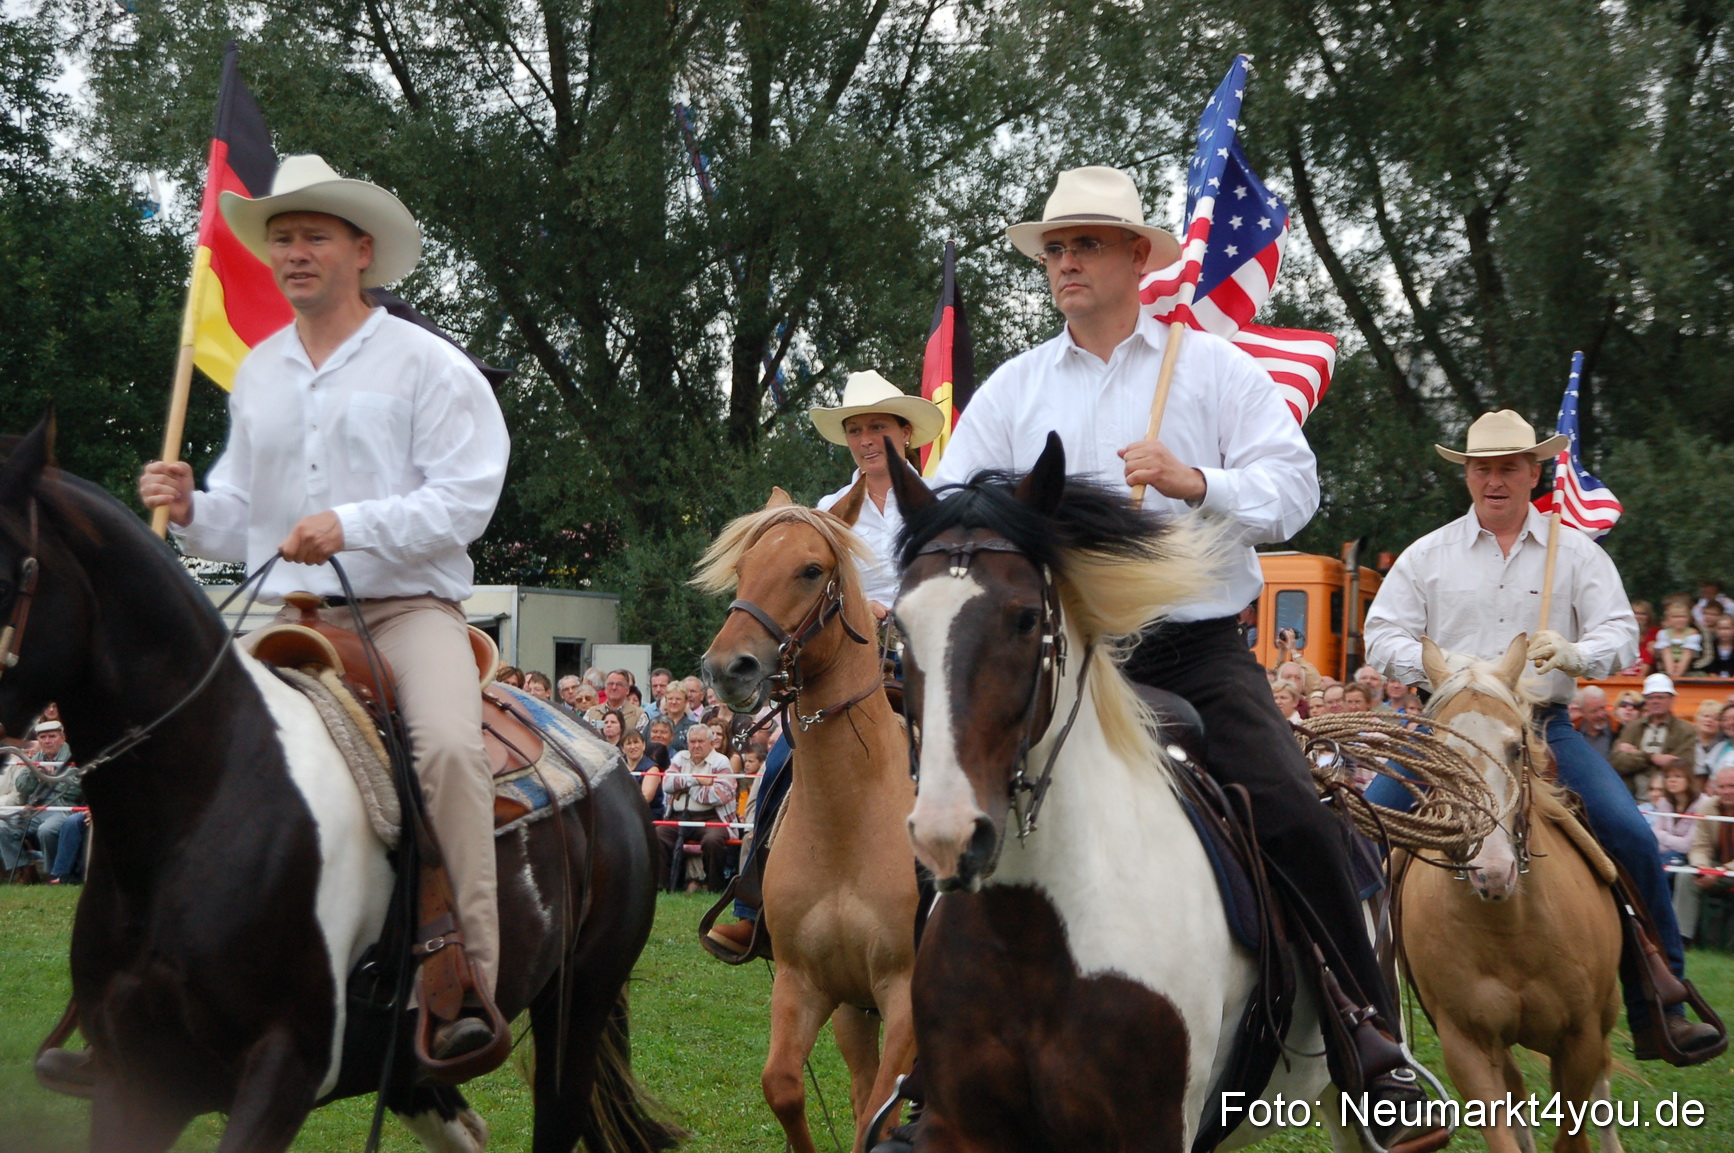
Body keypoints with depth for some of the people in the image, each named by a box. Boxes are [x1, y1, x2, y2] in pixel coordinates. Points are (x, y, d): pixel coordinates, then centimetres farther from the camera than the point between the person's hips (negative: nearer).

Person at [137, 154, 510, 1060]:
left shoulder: (427, 365, -1)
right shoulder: (258, 373, 17)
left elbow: (463, 500, -10)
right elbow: (241, 518, 20)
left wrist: (352, 525, -22)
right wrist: (189, 509, -3)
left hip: (409, 608, -5)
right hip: (290, 617, 5)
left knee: (447, 746, -32)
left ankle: (473, 980, -30)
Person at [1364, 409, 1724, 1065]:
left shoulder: (1575, 552, 9)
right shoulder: (1428, 555, 8)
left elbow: (1621, 635, 2)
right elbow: (1384, 636, 3)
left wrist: (1574, 653, -21)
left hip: (1544, 726, 0)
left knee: (1631, 838, -16)